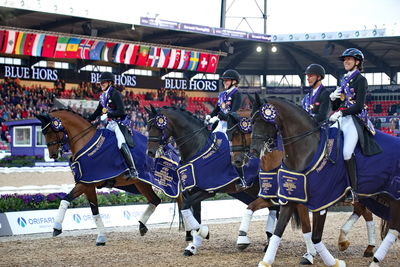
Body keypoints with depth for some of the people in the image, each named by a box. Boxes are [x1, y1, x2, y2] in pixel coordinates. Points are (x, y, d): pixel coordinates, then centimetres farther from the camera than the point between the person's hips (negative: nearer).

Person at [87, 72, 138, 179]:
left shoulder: (115, 94, -11)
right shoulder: (103, 96, 15)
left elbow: (121, 112, -20)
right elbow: (97, 112, 26)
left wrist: (107, 115, -24)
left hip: (119, 123, -10)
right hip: (110, 125, 10)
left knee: (121, 144, -28)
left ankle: (133, 170, -30)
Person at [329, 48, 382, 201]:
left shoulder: (360, 80, -2)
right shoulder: (344, 80, 21)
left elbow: (359, 106, -12)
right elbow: (336, 107, 22)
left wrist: (341, 113, -18)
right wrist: (333, 98, 1)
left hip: (355, 119, -8)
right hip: (340, 120, 8)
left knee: (347, 152, -25)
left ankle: (353, 189, -21)